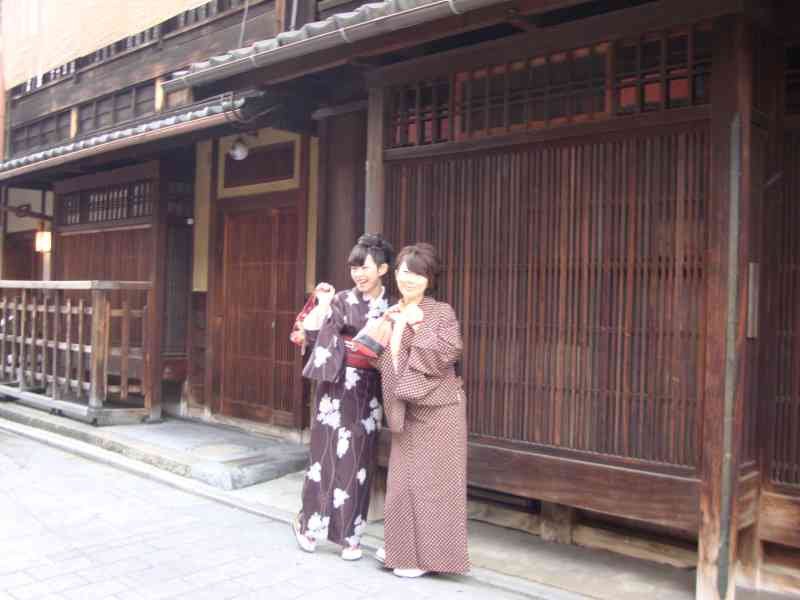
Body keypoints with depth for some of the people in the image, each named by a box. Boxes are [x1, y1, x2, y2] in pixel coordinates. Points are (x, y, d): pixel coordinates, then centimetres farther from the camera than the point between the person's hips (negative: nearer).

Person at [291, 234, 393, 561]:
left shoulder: (391, 307, 5)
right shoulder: (341, 301, -2)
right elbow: (313, 338, -7)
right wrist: (322, 305, -16)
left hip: (369, 390, 2)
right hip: (338, 385, -2)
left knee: (359, 458, 6)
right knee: (330, 453, 1)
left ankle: (351, 534, 16)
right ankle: (308, 523, 19)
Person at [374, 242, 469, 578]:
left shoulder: (441, 312, -7)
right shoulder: (390, 316, 10)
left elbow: (448, 353, -20)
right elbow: (385, 361, 10)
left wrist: (418, 324, -17)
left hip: (438, 408, -5)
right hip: (406, 408, 6)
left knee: (431, 479, 1)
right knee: (404, 478, 11)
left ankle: (426, 554, 12)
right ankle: (402, 547, 26)